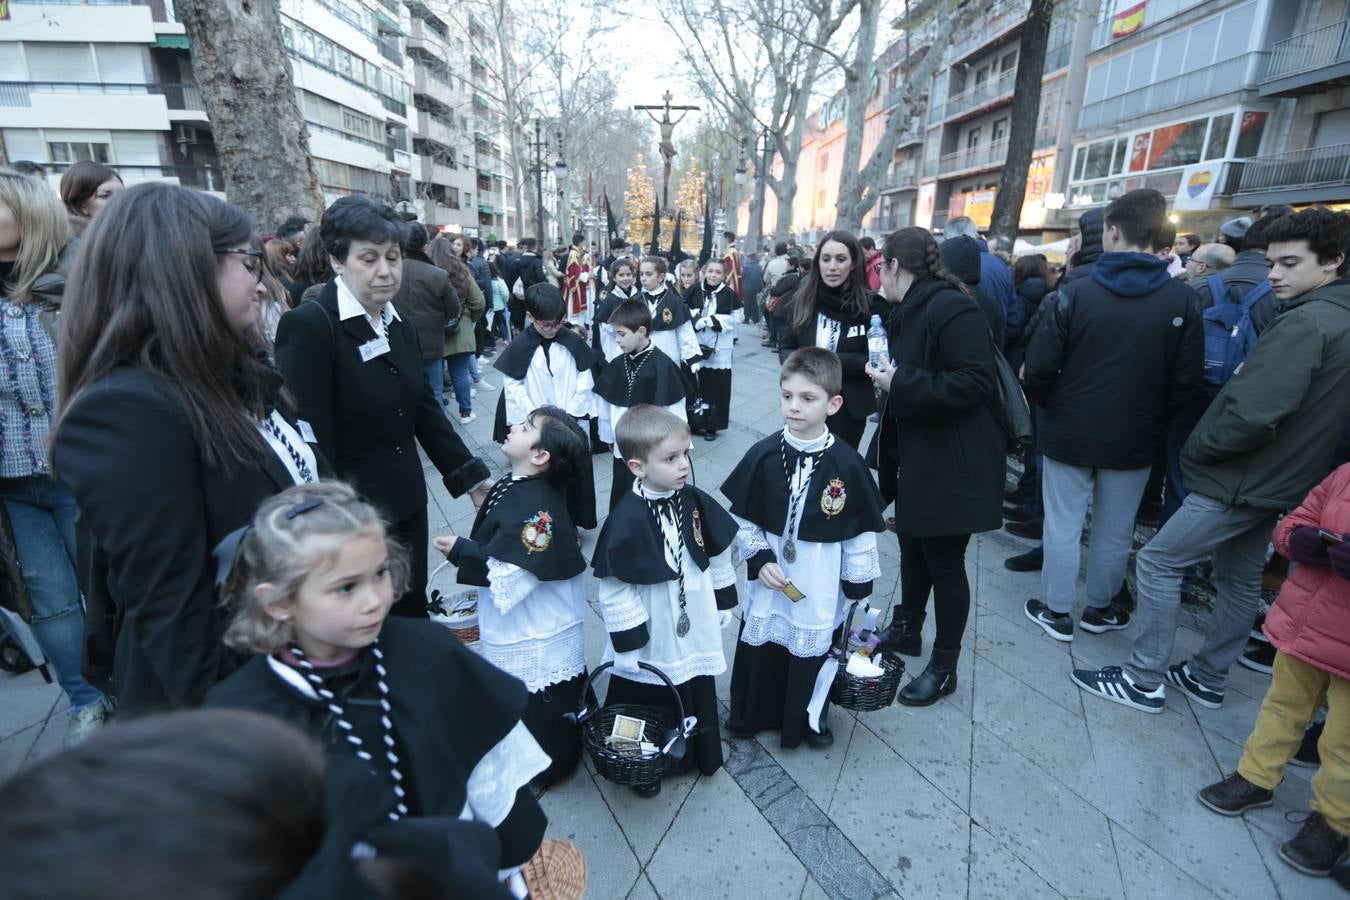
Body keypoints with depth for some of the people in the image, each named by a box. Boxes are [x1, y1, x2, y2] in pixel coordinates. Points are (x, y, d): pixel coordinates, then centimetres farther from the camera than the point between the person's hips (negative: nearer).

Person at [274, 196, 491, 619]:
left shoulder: (400, 326, 8)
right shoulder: (309, 326, -16)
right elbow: (311, 438, -19)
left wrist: (472, 477, 8)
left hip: (407, 507, 7)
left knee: (413, 617, 18)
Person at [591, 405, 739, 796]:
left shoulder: (695, 502, -10)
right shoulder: (627, 519, -26)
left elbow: (719, 555, 5)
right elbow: (614, 590, -20)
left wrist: (724, 603, 12)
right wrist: (627, 644, -16)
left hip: (696, 632, 5)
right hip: (652, 642, -5)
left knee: (699, 698, 25)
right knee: (651, 707, 18)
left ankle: (700, 755, 52)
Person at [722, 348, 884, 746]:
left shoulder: (846, 464, -15)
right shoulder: (763, 455, -11)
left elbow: (861, 533, -7)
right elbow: (742, 518, -2)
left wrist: (860, 590, -2)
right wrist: (760, 559, -12)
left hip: (820, 588, -1)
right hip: (769, 582, 2)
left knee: (813, 653, 18)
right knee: (759, 650, 18)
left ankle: (810, 717, 45)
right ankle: (749, 714, 44)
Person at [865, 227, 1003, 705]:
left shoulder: (951, 308, -20)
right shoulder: (910, 311, 10)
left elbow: (976, 383, -28)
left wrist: (901, 382, -25)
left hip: (953, 464, -9)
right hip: (917, 455, 9)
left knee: (944, 563, 4)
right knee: (913, 548, 21)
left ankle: (944, 667, 22)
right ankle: (906, 630, 41)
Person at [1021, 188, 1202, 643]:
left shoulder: (1076, 292, -13)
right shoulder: (1183, 301, -6)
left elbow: (1038, 370, -14)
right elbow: (1187, 382, -5)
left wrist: (1053, 407, 6)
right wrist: (1154, 417, 13)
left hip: (1071, 433, -2)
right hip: (1134, 439, 3)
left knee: (1063, 526, 10)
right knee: (1115, 532, 16)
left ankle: (1057, 612, 21)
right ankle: (1100, 610, 33)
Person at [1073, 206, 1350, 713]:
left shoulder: (1305, 323, -21)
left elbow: (1251, 415, -29)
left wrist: (1197, 448, -12)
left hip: (1244, 480, -10)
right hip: (1280, 478, 10)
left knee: (1157, 561, -2)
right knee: (1240, 579, 17)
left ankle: (1144, 681, 6)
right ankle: (1207, 679, 32)